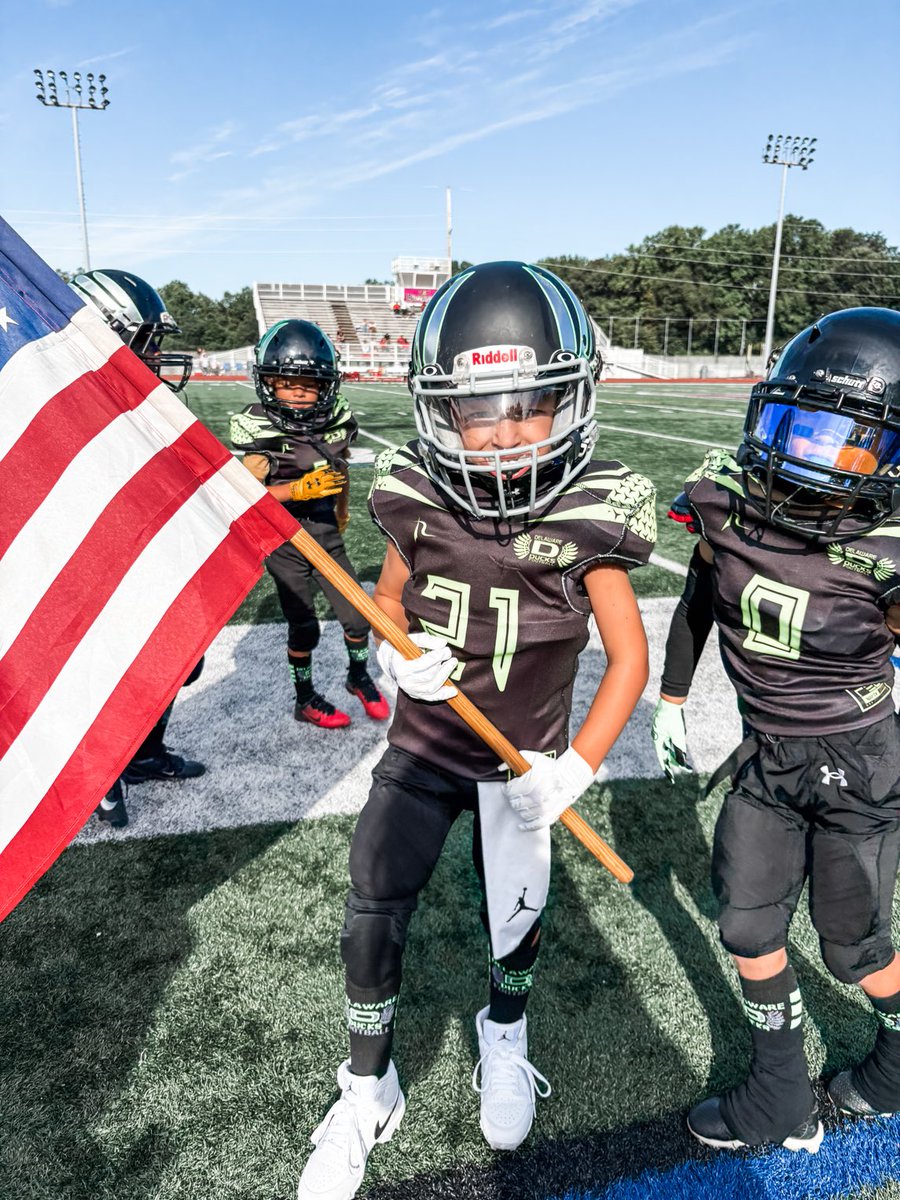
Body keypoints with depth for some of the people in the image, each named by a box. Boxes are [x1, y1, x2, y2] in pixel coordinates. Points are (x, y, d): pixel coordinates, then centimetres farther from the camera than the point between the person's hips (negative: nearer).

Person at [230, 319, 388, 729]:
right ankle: (305, 699, 27)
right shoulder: (259, 429, -15)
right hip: (284, 544, -4)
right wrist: (299, 489, -32)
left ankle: (358, 677, 35)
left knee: (357, 617, 7)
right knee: (303, 628, 5)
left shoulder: (336, 421, -3)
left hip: (327, 537, 4)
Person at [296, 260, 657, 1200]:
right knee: (371, 920, 5)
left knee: (513, 919, 17)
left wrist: (577, 765, -23)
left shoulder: (587, 520, -21)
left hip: (520, 763, -1)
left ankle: (504, 1035, 53)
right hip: (422, 749, 2)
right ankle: (368, 1091, 34)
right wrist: (395, 652, -18)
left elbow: (629, 655, -13)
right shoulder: (419, 500, -15)